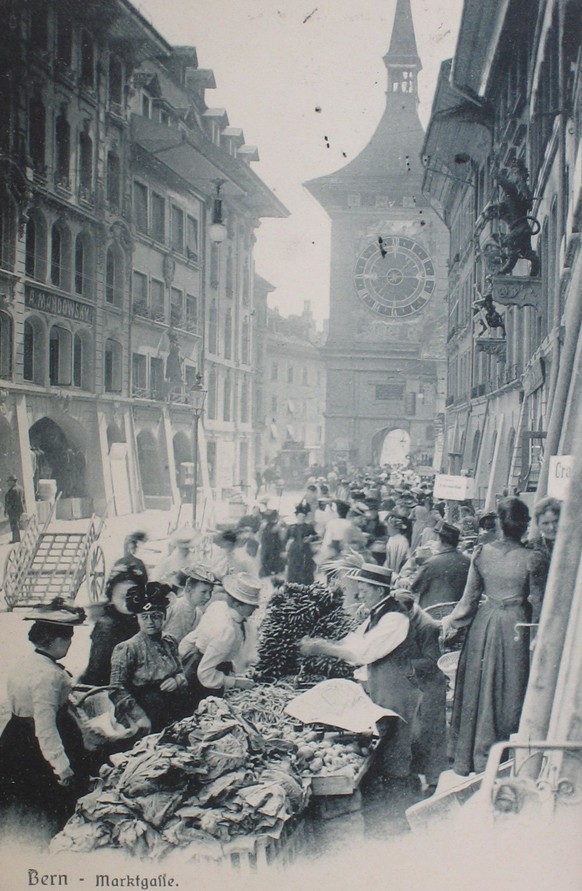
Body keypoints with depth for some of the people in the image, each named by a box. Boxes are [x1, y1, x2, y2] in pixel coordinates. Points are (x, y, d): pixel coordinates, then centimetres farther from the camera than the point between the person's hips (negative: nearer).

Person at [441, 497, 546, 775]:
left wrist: (452, 622, 10)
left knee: (476, 689, 13)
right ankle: (488, 757, 20)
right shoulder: (531, 559, -13)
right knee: (506, 691, 10)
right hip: (515, 627, -3)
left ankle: (465, 757, 24)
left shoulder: (482, 552, -6)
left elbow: (469, 597, -2)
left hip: (484, 623, 3)